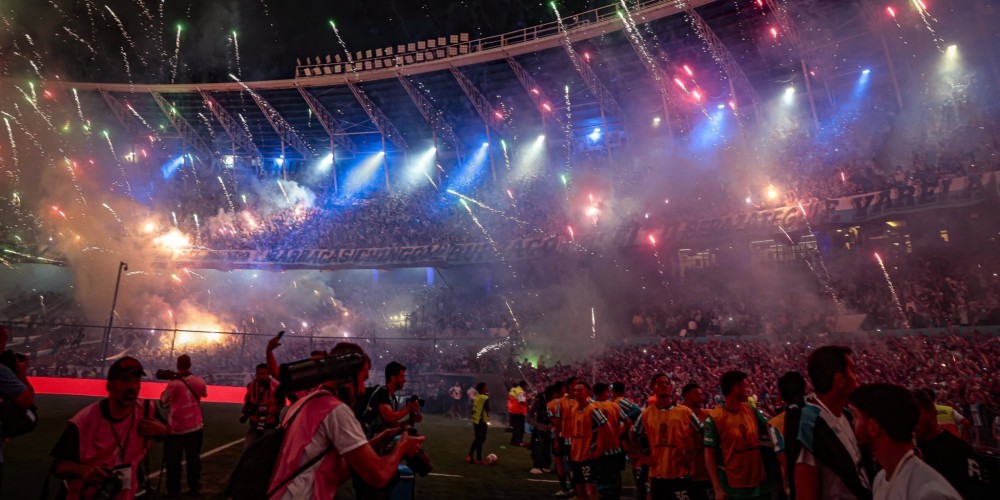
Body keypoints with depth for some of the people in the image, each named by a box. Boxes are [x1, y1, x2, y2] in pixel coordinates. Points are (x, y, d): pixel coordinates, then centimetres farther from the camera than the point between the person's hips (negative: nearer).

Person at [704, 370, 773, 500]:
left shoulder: (752, 411, 2)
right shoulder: (714, 418, -13)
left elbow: (767, 436, 13)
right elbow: (709, 454, -10)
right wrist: (717, 487, -13)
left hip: (760, 484, 5)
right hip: (731, 487, -5)